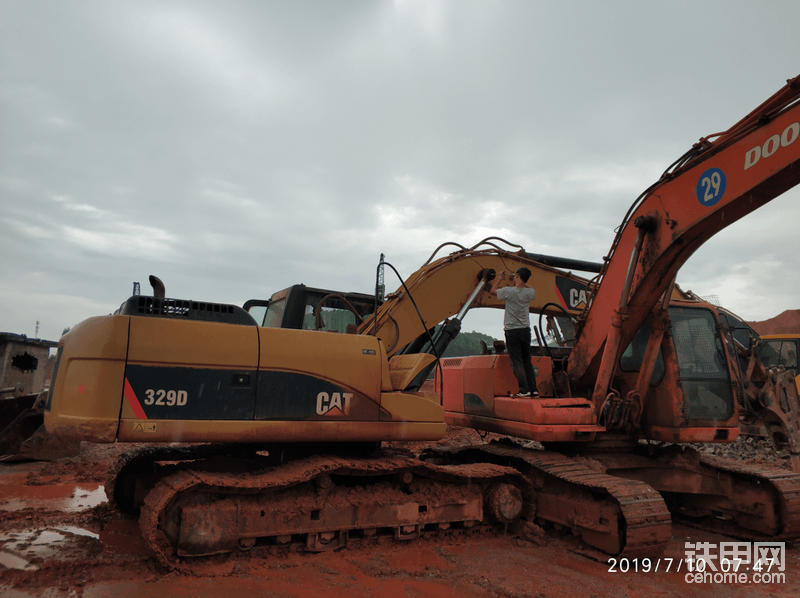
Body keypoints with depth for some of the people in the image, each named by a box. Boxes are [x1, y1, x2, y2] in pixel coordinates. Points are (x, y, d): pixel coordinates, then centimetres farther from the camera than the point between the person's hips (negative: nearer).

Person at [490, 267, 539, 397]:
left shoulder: (508, 291, -11)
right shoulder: (530, 293, 0)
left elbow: (493, 290, 8)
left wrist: (500, 278, 21)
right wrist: (520, 283, 28)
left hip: (512, 331, -4)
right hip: (525, 330, 4)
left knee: (517, 362, -3)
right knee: (527, 361, 11)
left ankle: (524, 390, -6)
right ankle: (533, 389, 12)